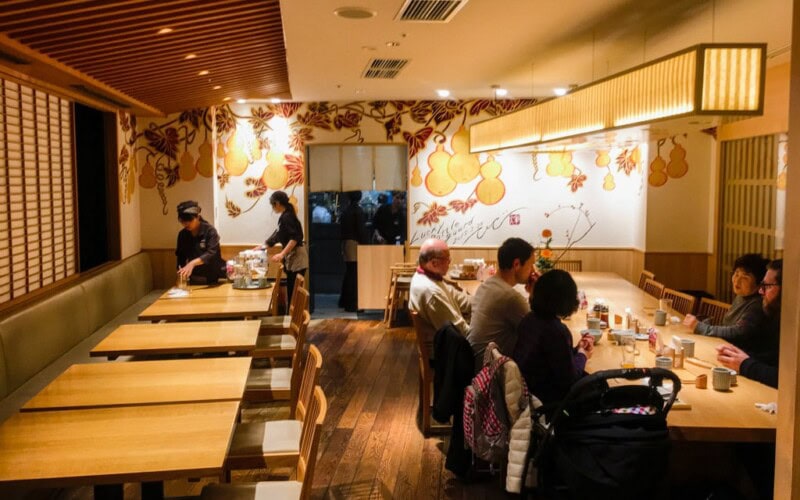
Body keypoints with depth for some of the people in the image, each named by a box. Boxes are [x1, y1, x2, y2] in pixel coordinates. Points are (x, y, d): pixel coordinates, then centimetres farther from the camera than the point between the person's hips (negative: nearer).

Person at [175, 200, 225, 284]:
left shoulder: (210, 231, -13)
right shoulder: (182, 234, 2)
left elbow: (211, 253, -27)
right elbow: (181, 256, 9)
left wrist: (193, 263, -41)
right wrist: (181, 273, -9)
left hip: (212, 279, -4)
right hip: (194, 280, 4)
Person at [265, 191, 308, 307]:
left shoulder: (287, 217, -14)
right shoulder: (284, 217, 15)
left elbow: (295, 238, -24)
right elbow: (276, 236, 26)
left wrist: (282, 254, -29)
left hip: (296, 259, -10)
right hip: (292, 259, 10)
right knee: (291, 292, 10)